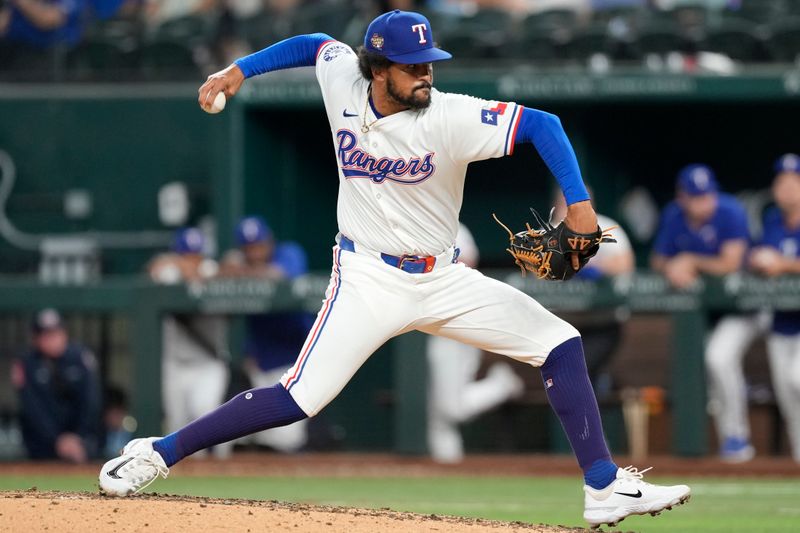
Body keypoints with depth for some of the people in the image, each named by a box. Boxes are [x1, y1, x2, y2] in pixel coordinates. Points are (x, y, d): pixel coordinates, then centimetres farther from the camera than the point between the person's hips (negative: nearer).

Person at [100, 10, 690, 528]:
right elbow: (316, 44, 14)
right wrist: (238, 71, 11)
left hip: (442, 280, 1)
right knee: (296, 399, -16)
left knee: (562, 344, -8)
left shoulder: (450, 118, -17)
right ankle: (157, 454, -6)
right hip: (368, 280, -1)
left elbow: (541, 124, -20)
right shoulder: (343, 79, -9)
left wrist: (580, 203, -30)